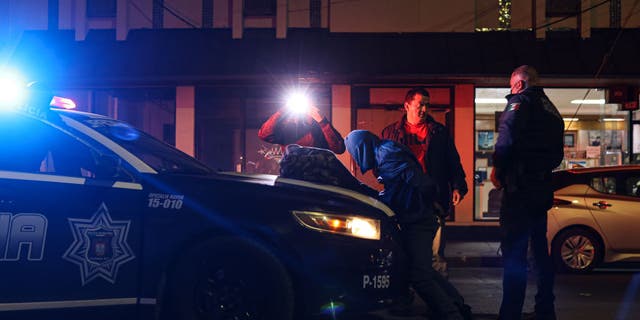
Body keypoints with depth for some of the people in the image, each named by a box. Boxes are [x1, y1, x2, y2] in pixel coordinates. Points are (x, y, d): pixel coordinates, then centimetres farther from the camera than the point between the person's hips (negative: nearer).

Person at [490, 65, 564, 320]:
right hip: (543, 190, 9)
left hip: (520, 189, -9)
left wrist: (497, 169, -10)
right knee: (540, 251, 16)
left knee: (514, 254, -9)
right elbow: (558, 154, 24)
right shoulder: (551, 110, 21)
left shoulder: (520, 102, -6)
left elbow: (507, 137, -21)